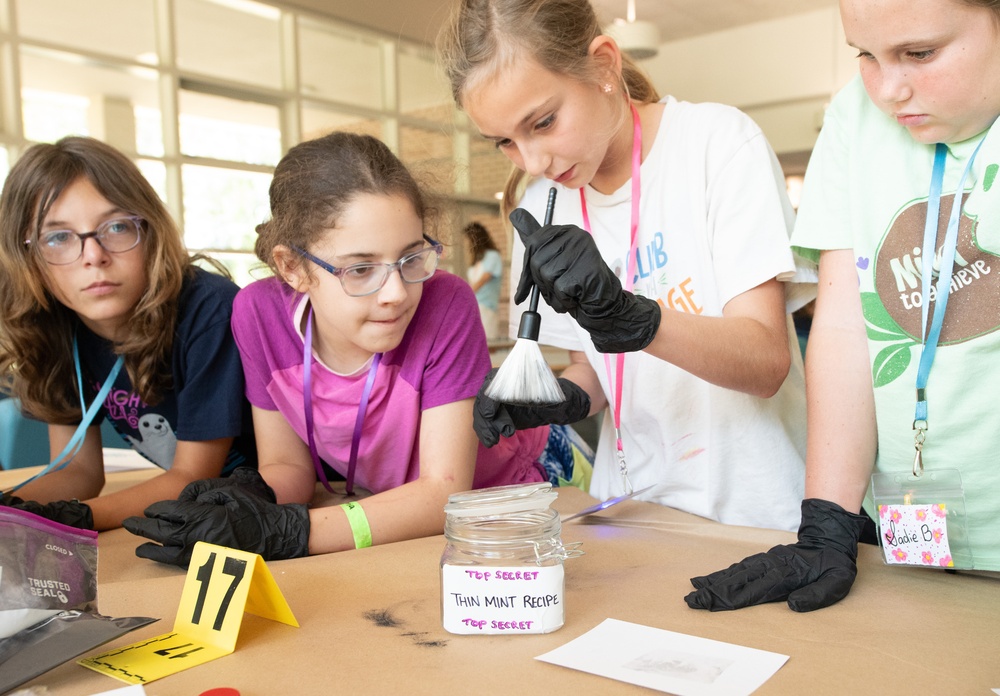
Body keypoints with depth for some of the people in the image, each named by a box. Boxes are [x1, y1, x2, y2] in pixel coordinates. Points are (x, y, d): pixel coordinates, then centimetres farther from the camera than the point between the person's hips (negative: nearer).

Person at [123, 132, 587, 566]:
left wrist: (284, 531, -36)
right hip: (383, 506, 3)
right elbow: (287, 464, -5)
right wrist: (253, 498, -27)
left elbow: (445, 491, -27)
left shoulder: (445, 305, -27)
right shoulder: (260, 313, -16)